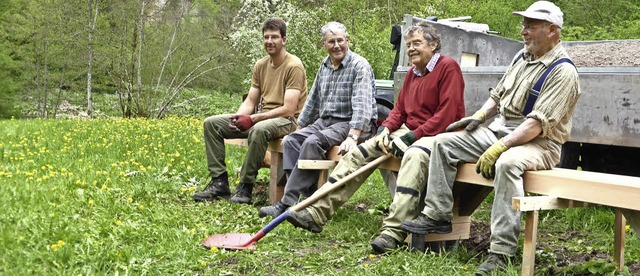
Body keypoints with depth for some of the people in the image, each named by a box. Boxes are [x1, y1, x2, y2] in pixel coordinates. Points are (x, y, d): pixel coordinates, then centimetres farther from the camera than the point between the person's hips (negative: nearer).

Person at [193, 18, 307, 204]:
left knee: (259, 130, -42)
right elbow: (250, 101, 13)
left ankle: (245, 187, -27)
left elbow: (288, 109, -19)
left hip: (287, 121, -8)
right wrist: (238, 117, -10)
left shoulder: (294, 66, -12)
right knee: (211, 123, -4)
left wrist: (252, 119, -22)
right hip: (262, 118, 8)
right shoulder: (260, 65, 12)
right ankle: (219, 182, -9)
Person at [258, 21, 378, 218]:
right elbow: (313, 101, 23)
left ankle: (288, 202, -29)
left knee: (313, 142, -30)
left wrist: (352, 137, -35)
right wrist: (299, 128, 21)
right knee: (291, 141, -14)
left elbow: (362, 105, -24)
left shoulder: (359, 66, -12)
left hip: (354, 125, -8)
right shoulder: (325, 66, 14)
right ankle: (309, 195, -23)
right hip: (326, 121, 8)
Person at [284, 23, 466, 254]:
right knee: (360, 152, -3)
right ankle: (316, 213, -7)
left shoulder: (448, 67, -8)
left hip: (439, 134, -8)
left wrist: (413, 136, -18)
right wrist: (386, 129, -3)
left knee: (414, 156, -40)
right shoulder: (412, 72, 17)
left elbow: (447, 114, -16)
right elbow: (399, 108, 18)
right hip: (409, 132, 8)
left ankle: (393, 232, -46)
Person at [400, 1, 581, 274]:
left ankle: (501, 251, -38)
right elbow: (498, 93, 23)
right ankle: (437, 215, -1)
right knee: (444, 142, -1)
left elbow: (538, 123, -23)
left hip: (538, 143, -9)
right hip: (499, 131, 9)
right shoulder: (522, 56, 12)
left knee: (507, 163, -40)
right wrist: (478, 117, 6)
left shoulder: (562, 71, -15)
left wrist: (499, 148, -28)